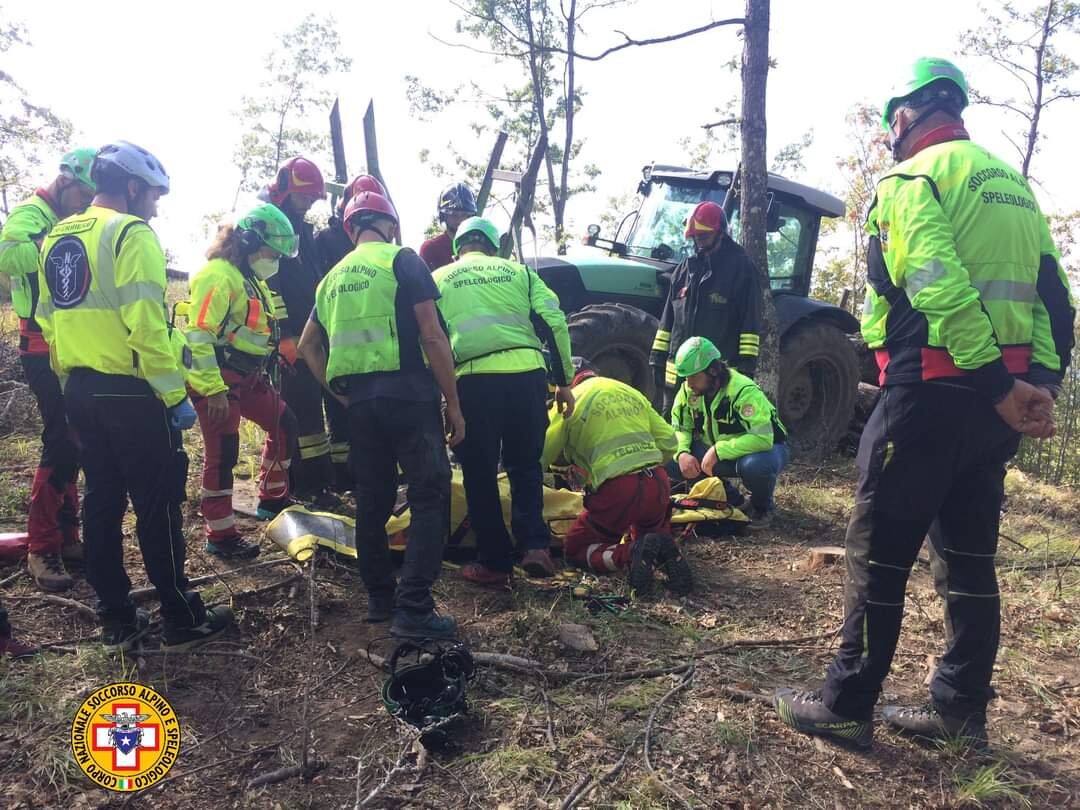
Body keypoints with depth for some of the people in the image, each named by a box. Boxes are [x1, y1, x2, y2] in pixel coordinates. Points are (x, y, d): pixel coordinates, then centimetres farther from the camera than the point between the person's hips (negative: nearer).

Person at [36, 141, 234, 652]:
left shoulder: (56, 239, 13)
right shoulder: (131, 233, -12)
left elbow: (48, 321, 16)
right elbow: (146, 325, -21)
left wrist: (72, 384, 22)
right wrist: (176, 395, -17)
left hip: (81, 392, 8)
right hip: (131, 393, -8)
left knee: (102, 503, 13)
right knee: (157, 506, 0)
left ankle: (116, 620, 21)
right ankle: (182, 620, 10)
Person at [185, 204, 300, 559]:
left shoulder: (252, 279, 15)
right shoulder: (219, 275, -16)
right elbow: (199, 336, -23)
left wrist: (261, 373, 24)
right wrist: (213, 390, -25)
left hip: (247, 378, 10)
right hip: (217, 381, -10)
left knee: (285, 426, 14)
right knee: (223, 455, -3)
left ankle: (272, 498, 30)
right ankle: (220, 536, 8)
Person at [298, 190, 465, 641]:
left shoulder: (333, 278, 18)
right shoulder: (402, 261, -1)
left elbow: (308, 346, 23)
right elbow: (432, 337, -9)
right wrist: (453, 403, -6)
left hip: (358, 399, 7)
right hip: (407, 392, -6)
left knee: (373, 501, 13)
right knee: (430, 495, -4)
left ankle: (380, 599, 21)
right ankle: (413, 608, -10)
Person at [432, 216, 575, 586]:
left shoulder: (438, 279, 17)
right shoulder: (518, 271, 18)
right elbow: (554, 323, 8)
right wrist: (564, 381, 12)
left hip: (473, 379, -1)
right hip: (526, 373, 2)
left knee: (480, 473, 11)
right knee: (525, 464, 18)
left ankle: (494, 561, 16)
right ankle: (534, 545, 5)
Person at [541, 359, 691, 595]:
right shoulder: (630, 391, 17)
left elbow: (540, 457, -1)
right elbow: (668, 442, 16)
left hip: (616, 493, -5)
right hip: (658, 485, 5)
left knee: (575, 549, 16)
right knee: (650, 532, 34)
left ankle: (629, 553, -13)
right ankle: (663, 553, -3)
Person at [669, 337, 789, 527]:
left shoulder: (744, 391, -30)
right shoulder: (687, 391, -9)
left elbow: (762, 438, -39)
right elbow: (679, 428, -2)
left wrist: (719, 450, -40)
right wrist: (682, 453, -23)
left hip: (765, 447, -6)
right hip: (718, 455, 6)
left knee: (755, 465, -43)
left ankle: (762, 507, -6)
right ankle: (729, 498, 4)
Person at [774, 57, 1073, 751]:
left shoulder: (910, 180, -6)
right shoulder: (1013, 183, 20)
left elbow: (941, 290, -21)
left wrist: (1001, 388, -20)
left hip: (931, 393, -8)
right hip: (995, 399, 8)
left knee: (879, 552, 1)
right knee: (970, 556, 14)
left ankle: (846, 706, 12)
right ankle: (961, 709, 24)